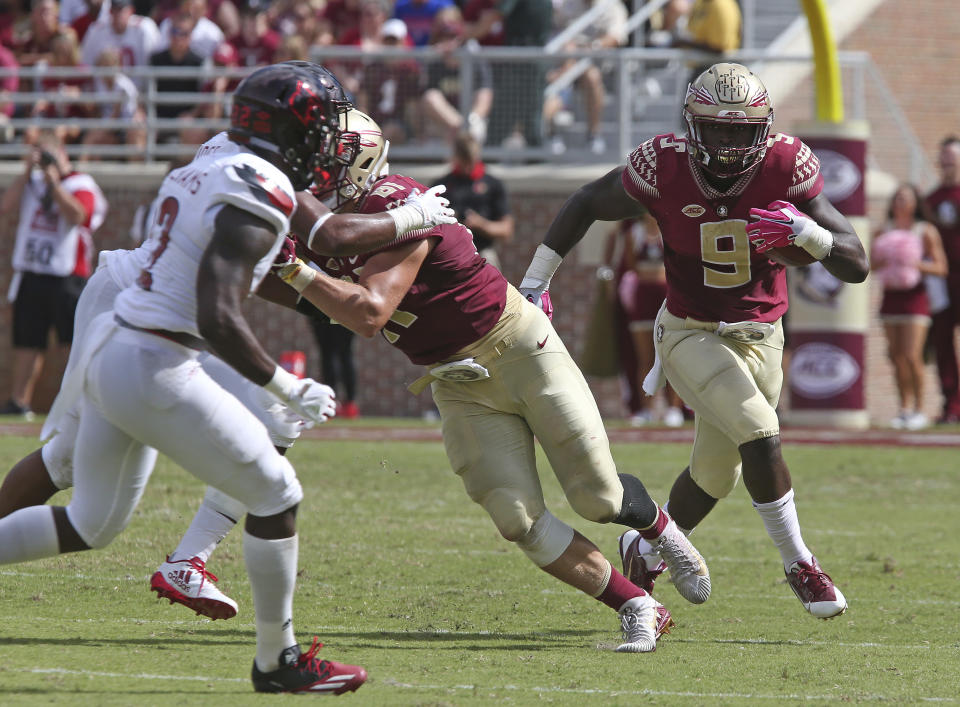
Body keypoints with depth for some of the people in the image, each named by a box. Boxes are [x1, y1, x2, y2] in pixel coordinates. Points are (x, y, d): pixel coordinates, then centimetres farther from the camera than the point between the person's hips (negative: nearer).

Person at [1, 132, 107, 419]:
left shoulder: (82, 185, 0)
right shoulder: (33, 182, 16)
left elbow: (76, 215, -18)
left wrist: (54, 182, -15)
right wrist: (28, 171, -3)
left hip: (66, 276, -5)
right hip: (30, 275, 5)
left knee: (75, 342, -12)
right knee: (27, 342, 8)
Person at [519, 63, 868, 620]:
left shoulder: (786, 167, -17)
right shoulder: (665, 167, -19)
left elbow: (857, 266, -14)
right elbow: (588, 203, 1)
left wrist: (806, 232, -33)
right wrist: (535, 281, 0)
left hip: (760, 337, 3)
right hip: (691, 336, -3)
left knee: (717, 475, 14)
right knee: (760, 437, -23)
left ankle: (645, 550, 41)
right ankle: (799, 564, -5)